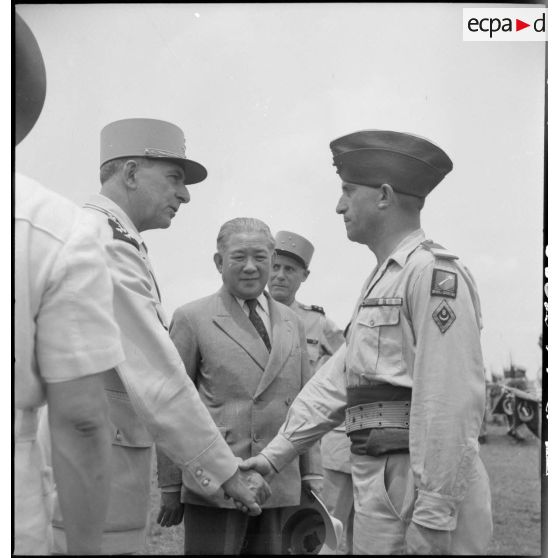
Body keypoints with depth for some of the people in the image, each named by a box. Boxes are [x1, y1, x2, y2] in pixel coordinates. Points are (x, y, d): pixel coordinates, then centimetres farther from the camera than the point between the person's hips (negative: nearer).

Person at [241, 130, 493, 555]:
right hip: (377, 483, 9)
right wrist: (275, 456, 18)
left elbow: (452, 404, -19)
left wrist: (432, 519, -22)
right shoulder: (381, 281, 19)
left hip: (421, 484, -9)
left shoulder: (434, 272, -12)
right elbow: (335, 381, 20)